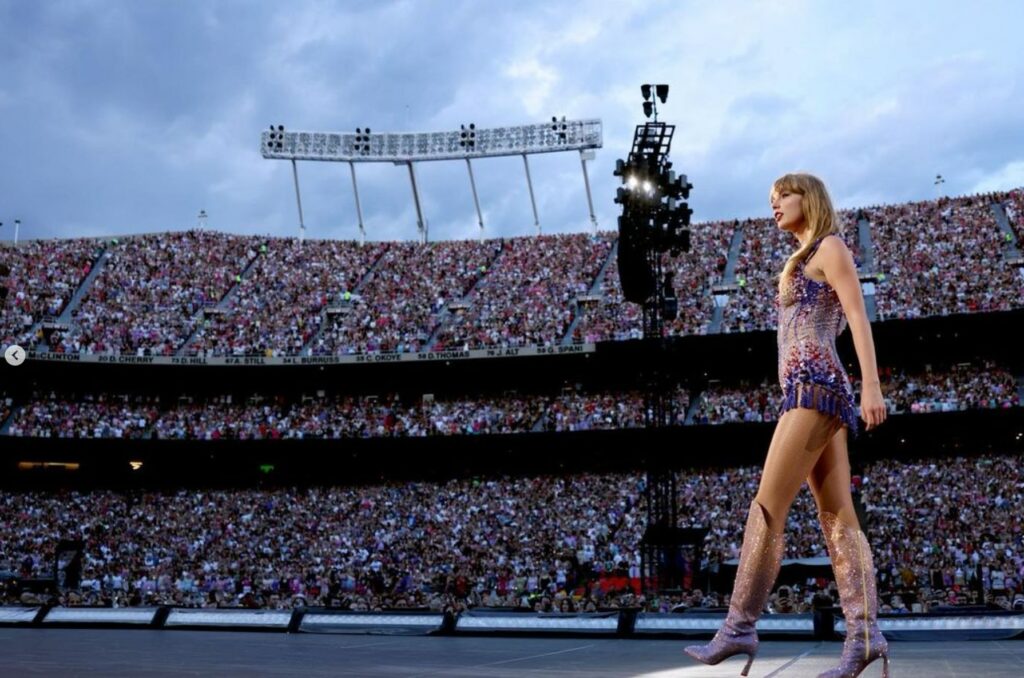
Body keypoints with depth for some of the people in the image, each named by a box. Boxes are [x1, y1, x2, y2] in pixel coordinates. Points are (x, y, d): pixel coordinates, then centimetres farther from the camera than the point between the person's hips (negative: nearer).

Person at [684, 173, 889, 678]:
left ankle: (739, 627, -12)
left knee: (768, 505, -13)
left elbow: (859, 317, -9)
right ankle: (864, 633, -6)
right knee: (838, 518, -1)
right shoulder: (803, 261, 27)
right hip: (813, 390, 10)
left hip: (814, 386, -10)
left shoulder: (830, 247, 2)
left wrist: (872, 385, -19)